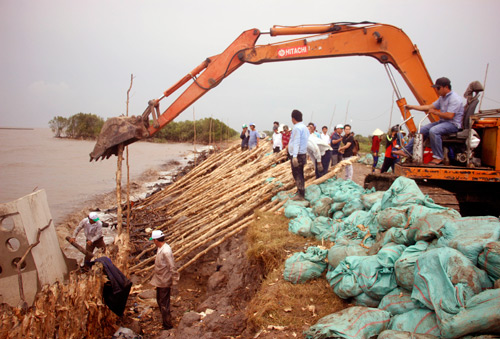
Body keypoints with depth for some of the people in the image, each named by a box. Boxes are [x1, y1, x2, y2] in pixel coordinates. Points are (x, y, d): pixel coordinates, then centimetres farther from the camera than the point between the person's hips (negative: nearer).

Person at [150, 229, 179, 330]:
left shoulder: (166, 251, -27)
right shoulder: (160, 248, 3)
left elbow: (172, 267, -24)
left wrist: (174, 281, -19)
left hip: (164, 282, -10)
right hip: (159, 280, 10)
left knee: (164, 304, 3)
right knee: (159, 300, 23)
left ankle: (168, 325, 18)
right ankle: (165, 319, 40)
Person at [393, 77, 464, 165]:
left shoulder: (455, 98, -15)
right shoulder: (442, 98, 14)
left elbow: (449, 116, -23)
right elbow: (430, 107, 17)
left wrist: (435, 112, -12)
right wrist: (412, 107, 13)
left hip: (453, 124, -10)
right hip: (442, 121, 10)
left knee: (433, 131, -33)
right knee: (422, 130, -1)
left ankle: (438, 157, -23)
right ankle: (407, 151, 1)